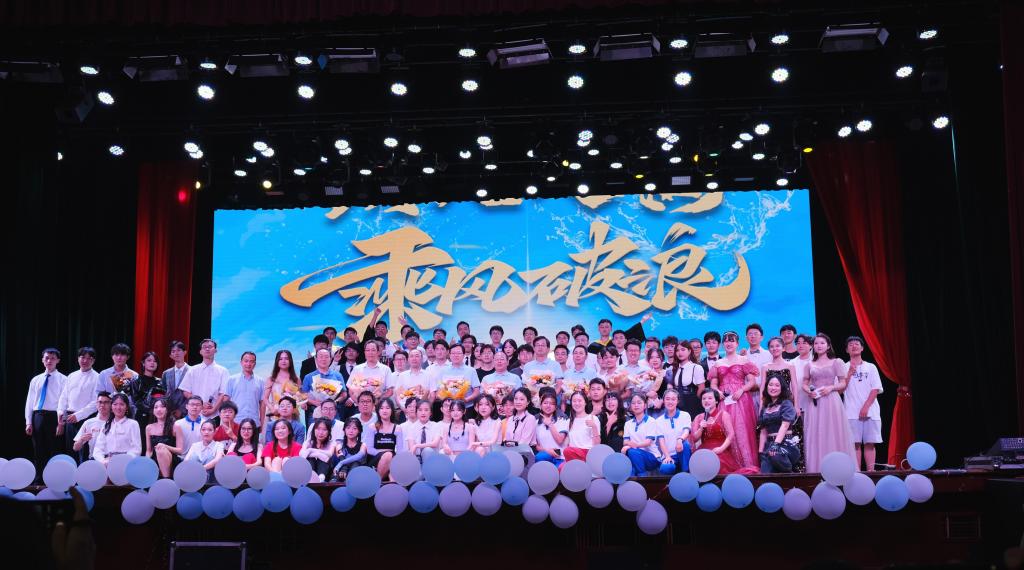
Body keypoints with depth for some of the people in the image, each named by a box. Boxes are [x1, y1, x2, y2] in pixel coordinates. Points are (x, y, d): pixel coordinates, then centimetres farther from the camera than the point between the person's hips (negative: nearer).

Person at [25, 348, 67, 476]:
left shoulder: (63, 380, 1)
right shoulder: (35, 380, 14)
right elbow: (29, 401, 12)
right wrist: (28, 422, 4)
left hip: (53, 417, -4)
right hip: (37, 416, 4)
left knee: (53, 451, -3)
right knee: (38, 451, 7)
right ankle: (39, 480, 13)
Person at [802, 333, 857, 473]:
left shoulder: (836, 362, 5)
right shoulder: (810, 365, 13)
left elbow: (843, 384, 2)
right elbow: (805, 384, 16)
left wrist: (831, 387, -14)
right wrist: (808, 391, -4)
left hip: (831, 401, -3)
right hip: (815, 404, 3)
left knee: (833, 435, -5)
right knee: (815, 436, -1)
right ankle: (816, 470, 1)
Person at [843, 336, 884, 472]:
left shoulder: (871, 367, 10)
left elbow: (875, 389, 2)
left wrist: (866, 407, -9)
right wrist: (850, 373, -9)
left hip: (870, 411, 1)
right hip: (851, 412, -1)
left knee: (869, 443, 0)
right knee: (855, 444, -3)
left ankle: (871, 471, 1)